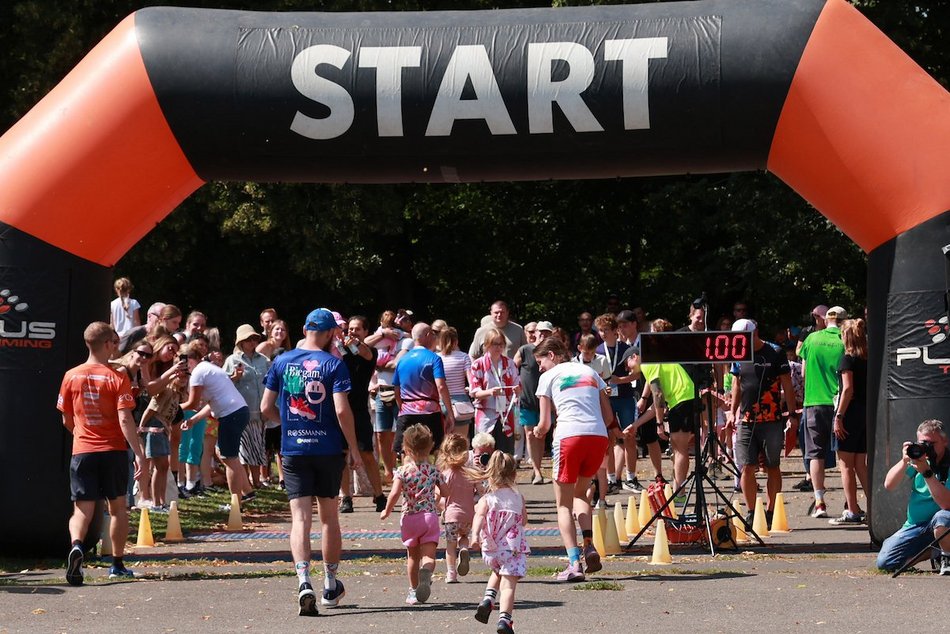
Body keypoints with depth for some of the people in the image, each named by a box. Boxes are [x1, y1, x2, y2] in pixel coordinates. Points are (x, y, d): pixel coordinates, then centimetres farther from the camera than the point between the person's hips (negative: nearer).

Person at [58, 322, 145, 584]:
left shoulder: (71, 376, 2)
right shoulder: (117, 378, -8)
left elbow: (66, 419, 9)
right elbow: (125, 419, -16)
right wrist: (138, 453, -14)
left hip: (82, 451, 2)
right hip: (113, 450, -2)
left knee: (82, 510, 0)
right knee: (117, 506, 14)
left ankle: (76, 545, -30)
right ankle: (117, 564, 21)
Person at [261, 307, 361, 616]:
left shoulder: (281, 362, 2)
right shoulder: (333, 364, -7)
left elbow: (266, 407, 4)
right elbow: (342, 410, -15)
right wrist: (353, 448, -5)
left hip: (293, 449, 1)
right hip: (328, 449, -1)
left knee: (300, 517, -3)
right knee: (329, 515, 14)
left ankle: (304, 581, -24)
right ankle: (331, 585, 24)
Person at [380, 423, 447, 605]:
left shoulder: (403, 471, -6)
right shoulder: (433, 470, 2)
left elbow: (395, 493, -16)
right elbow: (445, 492, 5)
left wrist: (387, 511, -2)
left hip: (409, 518, 0)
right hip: (430, 516, 0)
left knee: (412, 556, 15)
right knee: (428, 554, -7)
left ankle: (413, 591, 20)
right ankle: (426, 571, -41)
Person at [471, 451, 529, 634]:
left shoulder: (486, 500, -3)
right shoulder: (519, 498, 5)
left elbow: (480, 517, -23)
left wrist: (475, 533, -37)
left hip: (492, 549, 1)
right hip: (514, 549, -1)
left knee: (497, 573, 31)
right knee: (508, 584, -7)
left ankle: (488, 598, 11)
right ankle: (504, 619, -24)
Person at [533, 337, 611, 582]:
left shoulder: (548, 377, 9)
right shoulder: (589, 372, 23)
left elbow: (545, 423, 8)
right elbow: (608, 414, 19)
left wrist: (538, 431, 29)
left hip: (569, 437, -4)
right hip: (599, 436, 4)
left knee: (563, 504, 7)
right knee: (580, 493, 25)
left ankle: (574, 564, -8)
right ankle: (589, 546, 1)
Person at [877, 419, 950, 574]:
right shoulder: (918, 457, 0)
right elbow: (889, 485, -3)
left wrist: (927, 473, -30)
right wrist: (904, 462, -18)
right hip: (914, 525, 5)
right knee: (884, 563, -9)